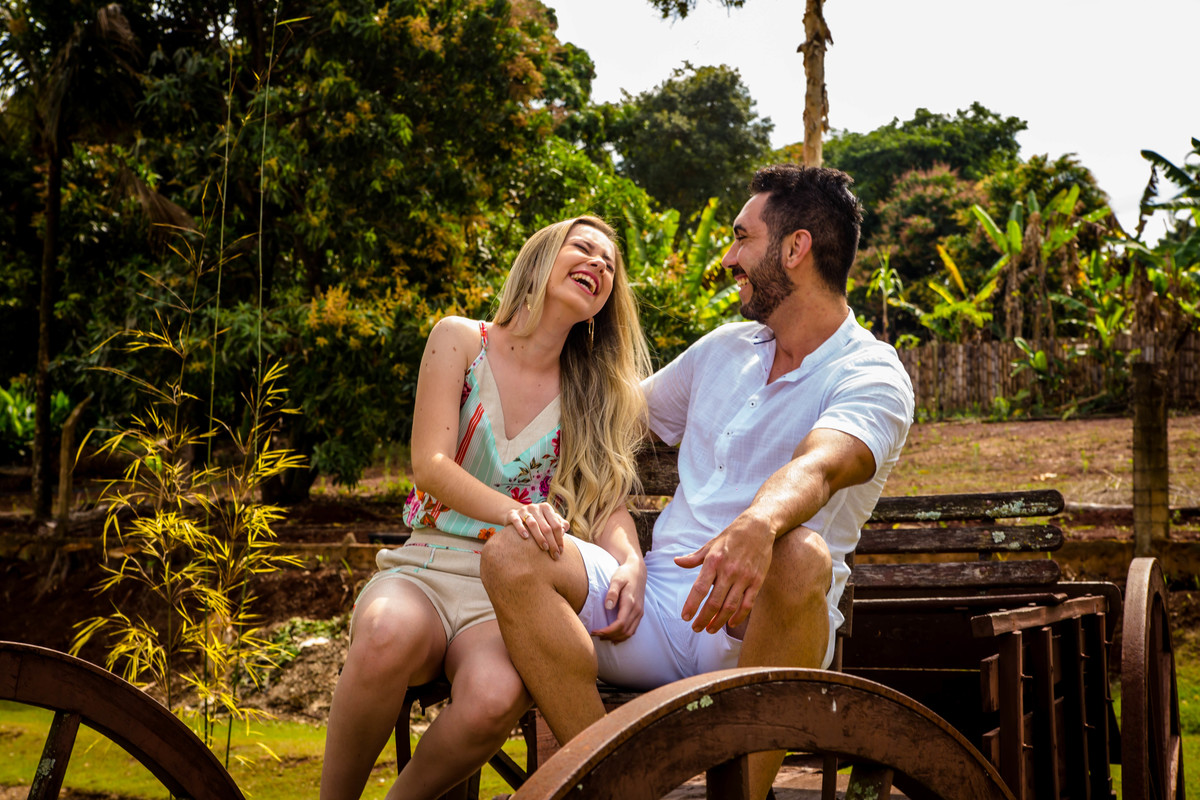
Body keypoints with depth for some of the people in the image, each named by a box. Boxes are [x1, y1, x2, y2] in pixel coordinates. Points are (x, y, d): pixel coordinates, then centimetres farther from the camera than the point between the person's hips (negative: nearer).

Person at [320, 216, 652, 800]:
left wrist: (631, 563, -19)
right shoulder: (460, 341, 7)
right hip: (427, 569, -1)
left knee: (496, 696, -36)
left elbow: (606, 504, 6)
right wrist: (511, 511, -26)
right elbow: (430, 466, -5)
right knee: (388, 636, -39)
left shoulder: (593, 392, 14)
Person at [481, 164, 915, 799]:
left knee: (801, 557, -39)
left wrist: (757, 524, -47)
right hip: (659, 604, 6)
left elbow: (817, 467, -27)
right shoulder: (724, 349, 19)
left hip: (758, 627, -5)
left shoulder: (872, 377, -3)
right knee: (511, 557, -19)